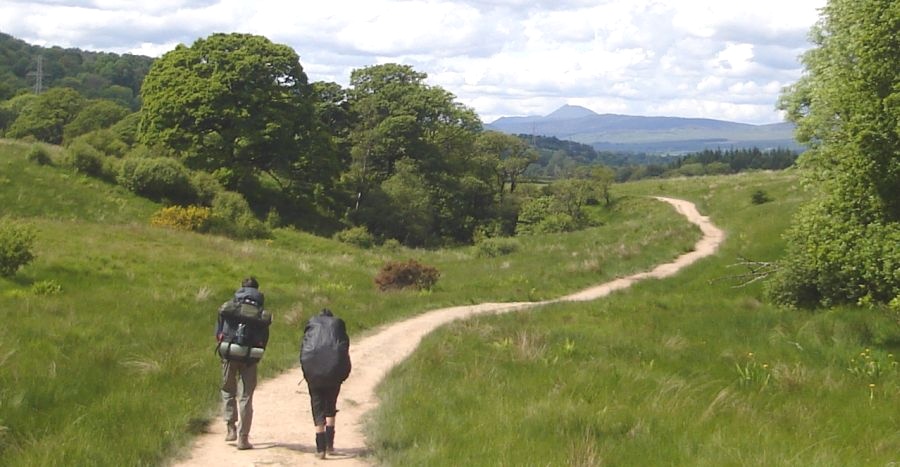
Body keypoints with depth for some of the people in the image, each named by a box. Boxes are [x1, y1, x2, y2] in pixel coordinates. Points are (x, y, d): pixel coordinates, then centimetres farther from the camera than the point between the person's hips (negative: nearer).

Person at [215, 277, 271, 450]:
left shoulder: (228, 307, 4)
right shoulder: (262, 313, 4)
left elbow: (218, 332, 2)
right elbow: (265, 339, 2)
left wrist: (222, 352, 10)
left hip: (229, 354, 0)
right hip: (250, 357, 0)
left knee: (228, 391, 20)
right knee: (246, 397, 6)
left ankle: (231, 428, 9)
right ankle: (243, 437, 3)